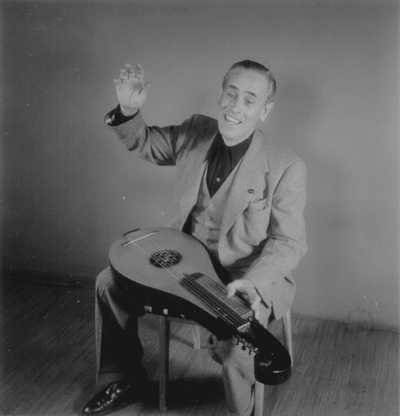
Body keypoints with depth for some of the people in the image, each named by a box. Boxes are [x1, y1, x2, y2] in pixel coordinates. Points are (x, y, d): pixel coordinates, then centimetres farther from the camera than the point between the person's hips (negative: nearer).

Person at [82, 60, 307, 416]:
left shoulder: (285, 168, -18)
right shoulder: (195, 132, -2)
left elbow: (289, 241, -15)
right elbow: (145, 144, 13)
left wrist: (251, 281, -32)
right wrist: (129, 111, -9)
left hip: (246, 278, -6)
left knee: (231, 337, -34)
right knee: (109, 283, 3)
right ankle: (125, 381, 24)